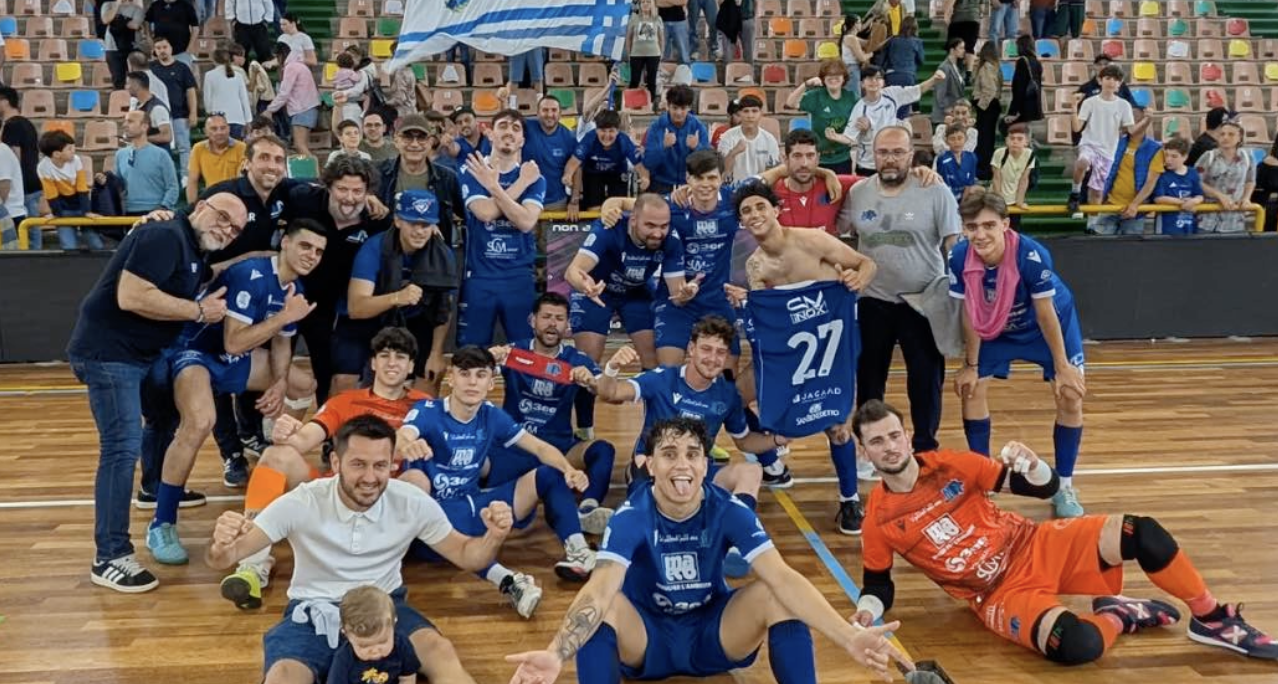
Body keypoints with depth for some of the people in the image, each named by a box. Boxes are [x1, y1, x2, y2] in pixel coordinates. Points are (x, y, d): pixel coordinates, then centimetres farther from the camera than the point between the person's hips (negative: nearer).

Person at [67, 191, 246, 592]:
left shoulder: (193, 253, 14)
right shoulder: (165, 236, -17)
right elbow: (130, 297, -27)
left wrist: (204, 308, 3)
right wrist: (200, 311, -19)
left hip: (138, 353, 11)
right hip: (108, 351, -11)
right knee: (123, 446, -14)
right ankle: (110, 558, -11)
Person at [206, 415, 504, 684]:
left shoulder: (412, 503, -9)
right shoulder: (302, 503, -15)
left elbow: (464, 555, 1)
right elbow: (222, 560, -15)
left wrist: (494, 537, -23)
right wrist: (221, 545, -42)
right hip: (314, 612, -1)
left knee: (441, 652, -29)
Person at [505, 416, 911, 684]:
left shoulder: (729, 511, -17)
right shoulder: (631, 518, -22)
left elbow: (782, 578, -27)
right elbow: (601, 590, -37)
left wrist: (849, 637, -42)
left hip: (714, 633, 2)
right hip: (646, 637, -1)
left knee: (775, 596, -25)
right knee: (604, 607, -33)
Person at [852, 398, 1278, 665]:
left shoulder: (951, 466, -4)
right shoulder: (879, 520, -10)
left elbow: (1045, 488, 0)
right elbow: (878, 582, 2)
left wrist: (1031, 465, -22)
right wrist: (868, 610, -20)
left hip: (1036, 547, 3)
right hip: (1001, 595, -3)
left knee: (1142, 533, -17)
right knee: (1077, 645, -34)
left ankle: (1212, 620, 4)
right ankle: (1117, 617, 2)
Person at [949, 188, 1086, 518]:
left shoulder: (1031, 255, -37)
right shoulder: (960, 257, -28)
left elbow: (1046, 315, -26)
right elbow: (970, 314, -14)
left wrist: (1062, 367, -16)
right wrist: (971, 365, -7)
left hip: (1049, 325, -3)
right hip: (997, 328, 3)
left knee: (1071, 397, -7)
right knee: (970, 389, -2)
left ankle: (1063, 486, 10)